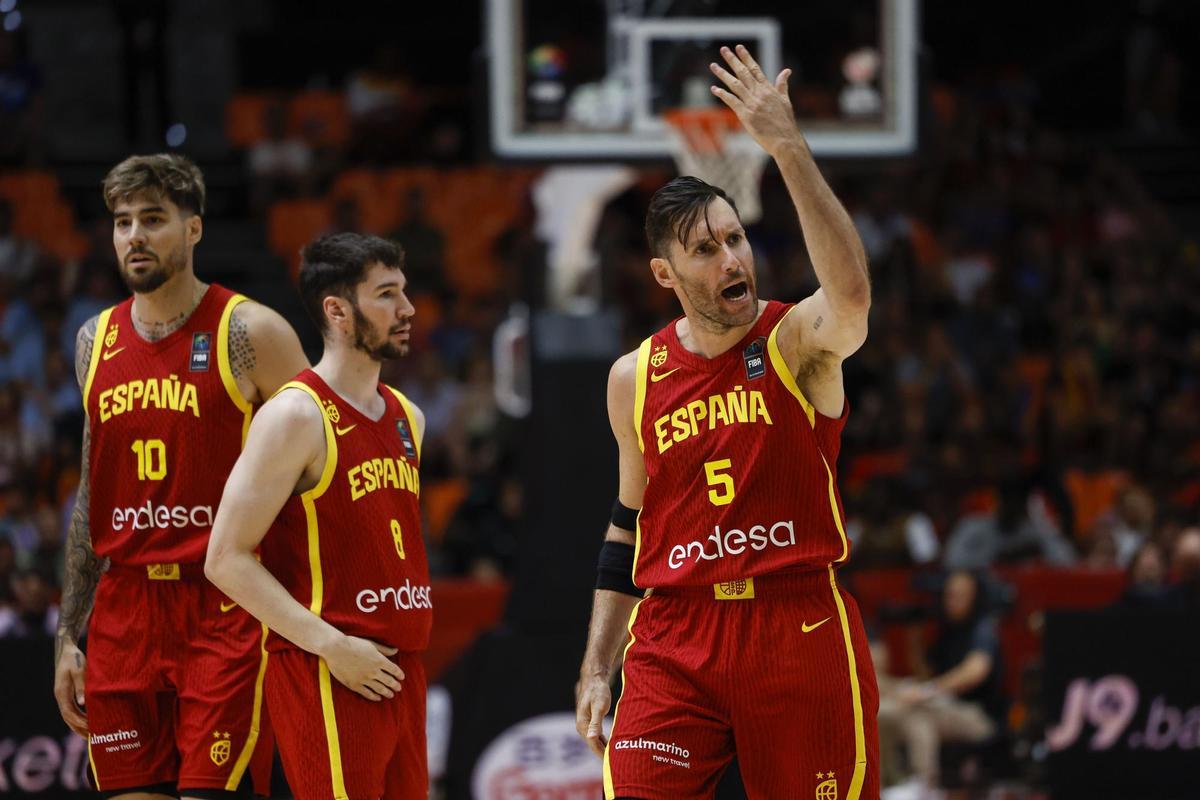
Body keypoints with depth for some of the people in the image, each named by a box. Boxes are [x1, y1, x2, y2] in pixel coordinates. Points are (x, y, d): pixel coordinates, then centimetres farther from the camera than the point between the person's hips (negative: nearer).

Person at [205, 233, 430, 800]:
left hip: (399, 672, 8)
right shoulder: (295, 417, -10)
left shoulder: (406, 418, 15)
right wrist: (332, 646, -19)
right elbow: (227, 559, -14)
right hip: (327, 678, -8)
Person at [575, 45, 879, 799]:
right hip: (675, 637, 2)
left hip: (799, 630, -2)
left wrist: (790, 149, -33)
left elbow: (852, 295, -29)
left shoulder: (797, 340, -3)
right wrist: (596, 666, 12)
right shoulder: (634, 378, 8)